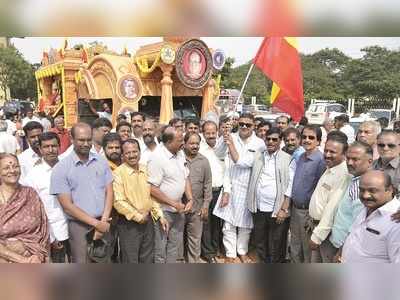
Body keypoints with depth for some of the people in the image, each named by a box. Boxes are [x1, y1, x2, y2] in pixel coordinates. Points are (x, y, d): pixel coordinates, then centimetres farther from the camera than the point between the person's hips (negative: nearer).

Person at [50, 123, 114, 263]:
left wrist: (103, 221, -10)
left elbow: (109, 192, 2)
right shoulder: (61, 168, -7)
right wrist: (96, 223, -14)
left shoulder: (101, 161, 3)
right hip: (80, 226, -3)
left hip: (104, 223, 3)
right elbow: (67, 206, -10)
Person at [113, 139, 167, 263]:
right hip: (129, 224, -6)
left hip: (148, 221, 6)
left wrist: (160, 216, 6)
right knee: (130, 260, 8)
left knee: (148, 259, 19)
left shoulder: (146, 170, 5)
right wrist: (138, 217, -16)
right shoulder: (118, 173, -14)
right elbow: (119, 202, -19)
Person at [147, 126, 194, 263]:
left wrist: (190, 199, -3)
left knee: (174, 245, 21)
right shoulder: (157, 158, -21)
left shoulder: (180, 154, 2)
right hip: (163, 211, -7)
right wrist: (174, 204, -18)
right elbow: (152, 189, -23)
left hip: (179, 209, 8)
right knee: (160, 248, 9)